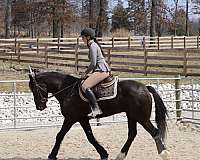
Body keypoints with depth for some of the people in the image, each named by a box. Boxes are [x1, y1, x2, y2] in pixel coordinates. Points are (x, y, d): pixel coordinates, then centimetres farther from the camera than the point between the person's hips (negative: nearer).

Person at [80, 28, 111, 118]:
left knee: (85, 86, -22)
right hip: (101, 70, 11)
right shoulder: (94, 45, 20)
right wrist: (87, 73, 19)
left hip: (101, 71, -11)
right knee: (84, 82, 22)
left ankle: (96, 109, -28)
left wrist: (86, 73, -6)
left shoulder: (92, 46, -11)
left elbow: (93, 64, -17)